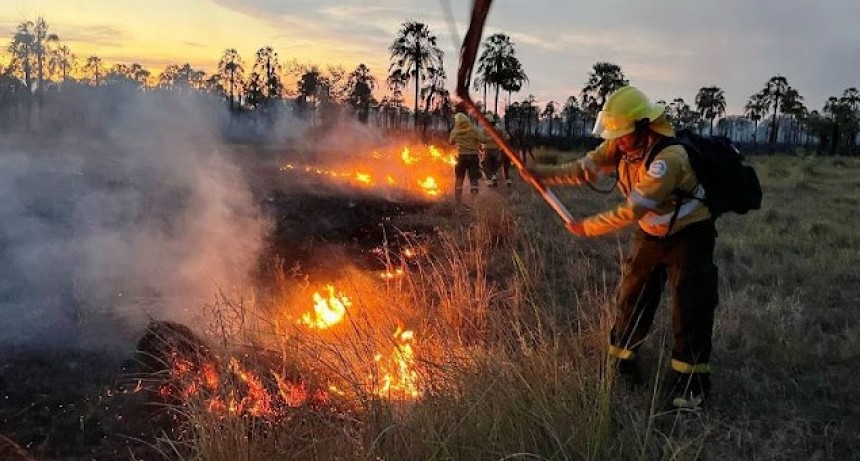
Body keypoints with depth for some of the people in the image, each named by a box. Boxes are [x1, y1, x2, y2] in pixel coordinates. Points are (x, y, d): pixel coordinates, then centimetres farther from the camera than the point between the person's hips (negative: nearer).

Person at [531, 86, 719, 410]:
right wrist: (540, 173, -18)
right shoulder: (622, 145, -11)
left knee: (690, 311, -6)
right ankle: (621, 366, 25)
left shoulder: (669, 158, -34)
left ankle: (690, 385, 6)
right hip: (651, 234, 7)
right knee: (631, 299, 10)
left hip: (688, 236, -7)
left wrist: (587, 227, -25)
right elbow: (585, 168, -7)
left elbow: (632, 211, -33)